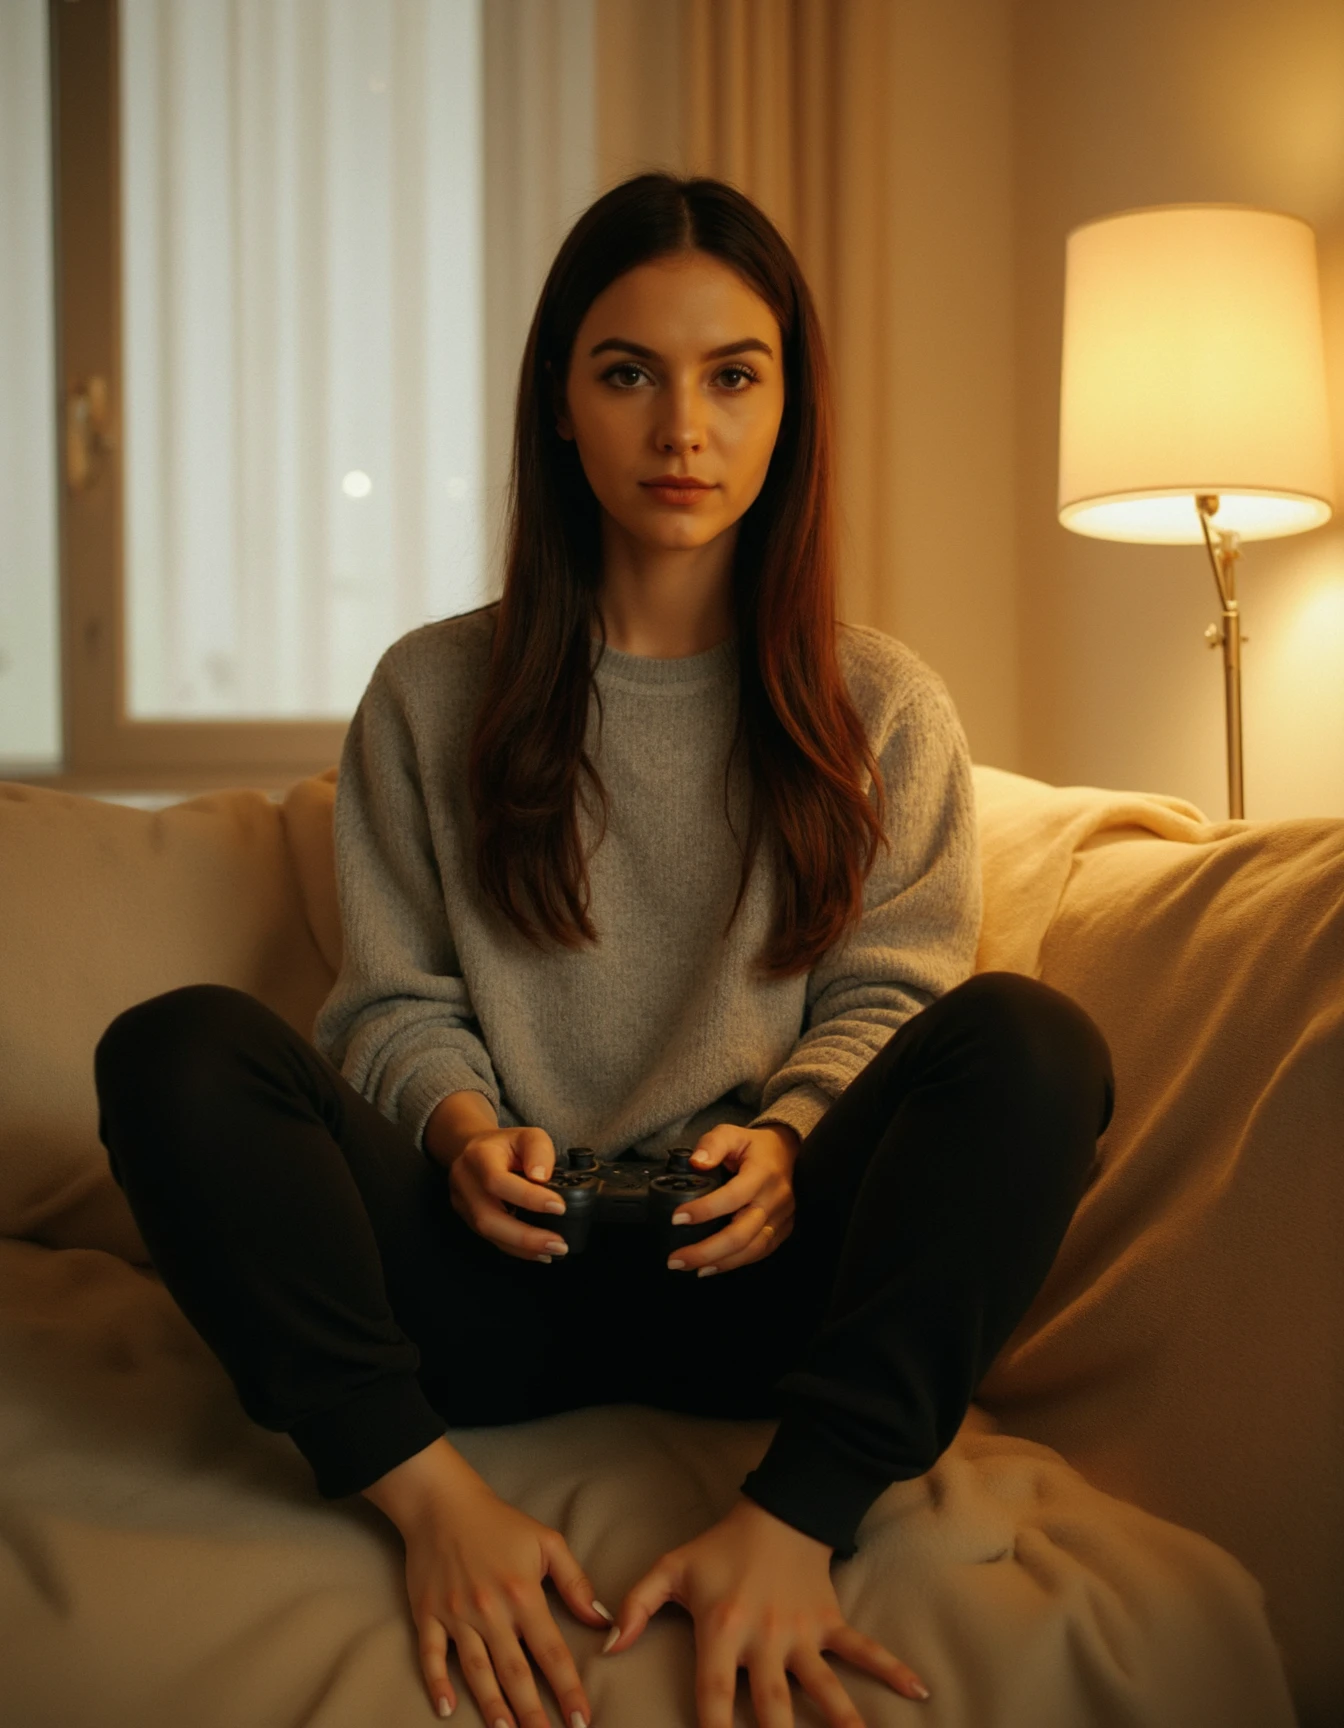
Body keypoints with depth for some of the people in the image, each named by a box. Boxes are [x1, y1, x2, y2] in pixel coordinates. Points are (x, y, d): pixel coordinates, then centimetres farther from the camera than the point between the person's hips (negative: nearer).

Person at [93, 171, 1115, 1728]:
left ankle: (790, 1525, -30)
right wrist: (455, 1124, -11)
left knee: (1031, 1043, -28)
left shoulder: (882, 707, 9)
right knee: (171, 1050, -22)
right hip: (498, 1273, 1)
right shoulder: (432, 694, 9)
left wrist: (789, 1138, -15)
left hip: (759, 1277, 0)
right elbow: (394, 1001, 11)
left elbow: (886, 992, 7)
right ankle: (433, 1497, -28)